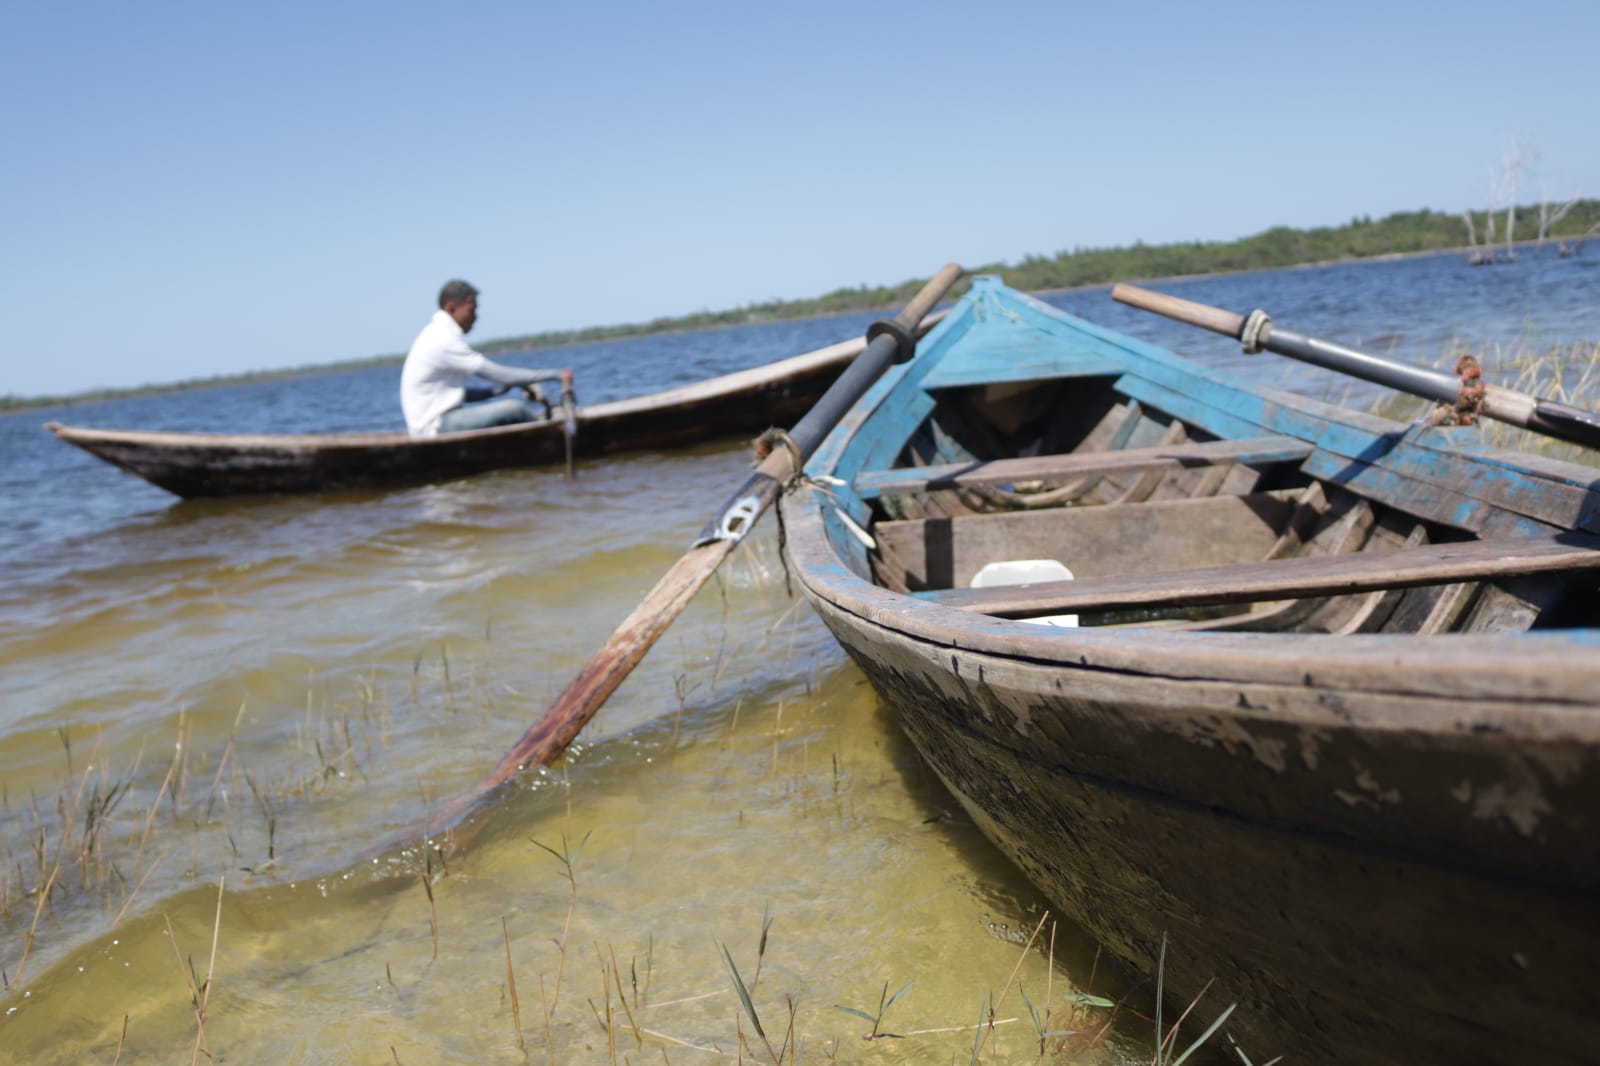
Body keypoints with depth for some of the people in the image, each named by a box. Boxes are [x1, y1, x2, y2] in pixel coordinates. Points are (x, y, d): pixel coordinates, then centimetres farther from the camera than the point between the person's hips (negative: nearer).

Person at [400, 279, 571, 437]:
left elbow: (460, 393, 19)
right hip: (436, 426, -11)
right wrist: (554, 375, -14)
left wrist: (496, 389, 3)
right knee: (515, 408, -18)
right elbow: (494, 372, -18)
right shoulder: (444, 339, -15)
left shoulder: (438, 335, 17)